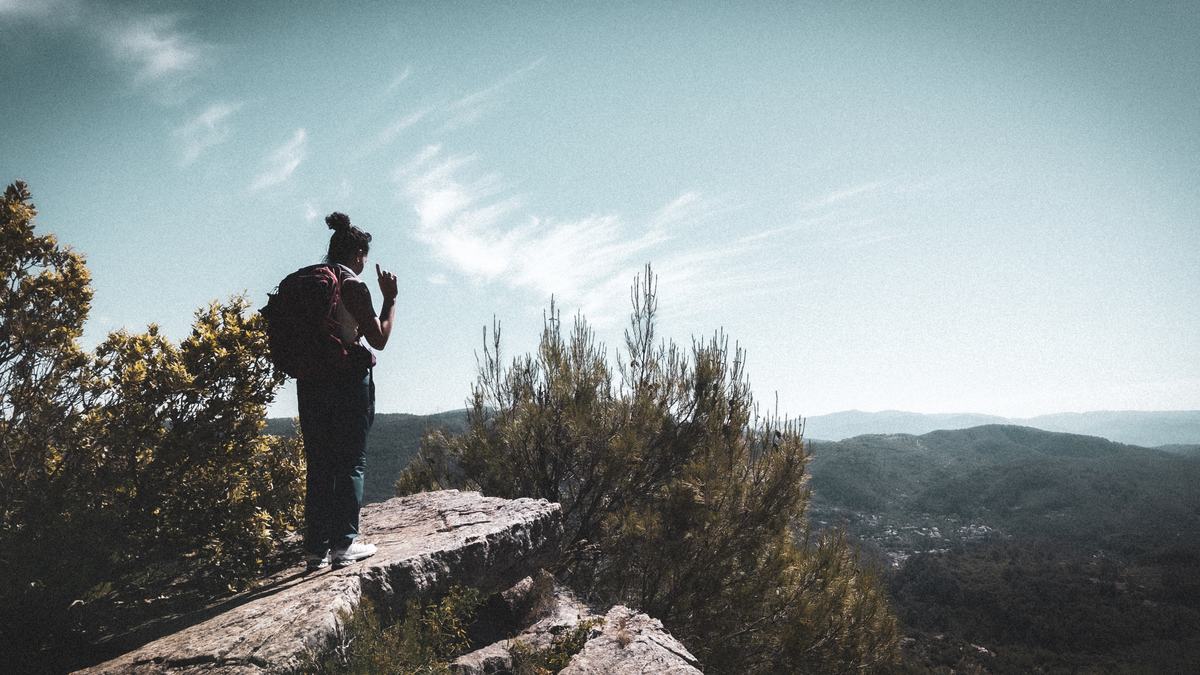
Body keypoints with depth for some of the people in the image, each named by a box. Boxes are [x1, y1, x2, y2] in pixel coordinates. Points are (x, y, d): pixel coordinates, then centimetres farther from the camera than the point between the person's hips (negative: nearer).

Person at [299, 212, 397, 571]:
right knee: (351, 461, 2)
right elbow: (378, 338, -7)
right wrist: (390, 299, 2)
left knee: (319, 464, 10)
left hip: (310, 380, 6)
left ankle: (316, 547, 12)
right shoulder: (353, 286, -8)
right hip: (349, 379, -6)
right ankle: (344, 543, 2)